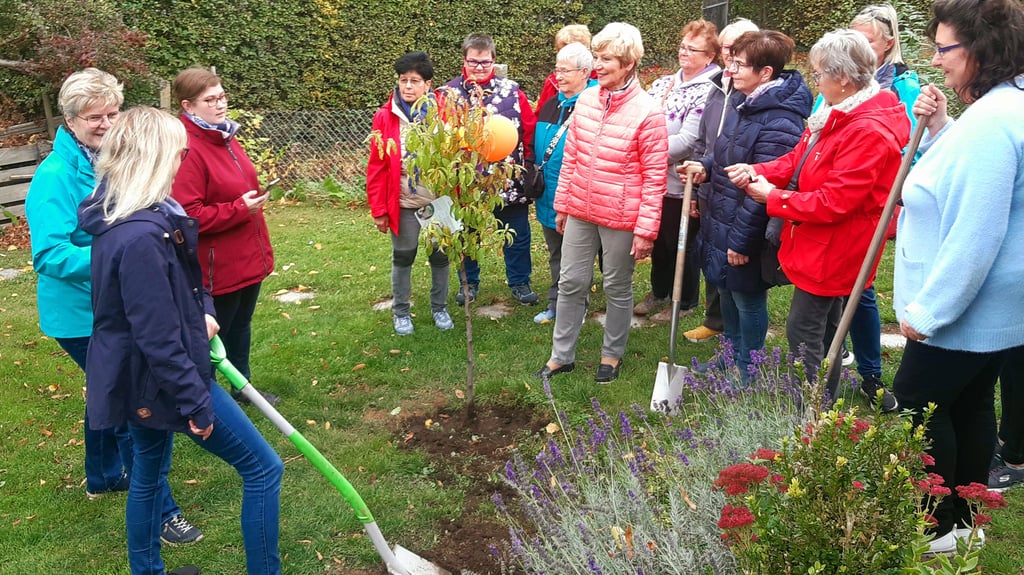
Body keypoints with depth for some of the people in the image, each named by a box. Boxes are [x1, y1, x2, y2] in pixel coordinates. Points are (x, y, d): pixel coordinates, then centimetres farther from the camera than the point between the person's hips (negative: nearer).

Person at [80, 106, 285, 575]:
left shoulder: (121, 218, 2)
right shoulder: (141, 236, -29)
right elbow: (158, 337, -26)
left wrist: (203, 310, 2)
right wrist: (195, 403, -18)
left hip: (136, 378, 10)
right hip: (160, 380, -10)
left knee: (149, 473, 26)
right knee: (263, 469, 2)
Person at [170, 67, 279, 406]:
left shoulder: (224, 137, 8)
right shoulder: (188, 149, -21)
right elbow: (188, 216, -25)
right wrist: (240, 209, -22)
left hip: (248, 258, 9)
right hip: (217, 267, -9)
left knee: (241, 326, 23)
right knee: (213, 333, 7)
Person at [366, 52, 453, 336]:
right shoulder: (385, 117, -5)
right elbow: (377, 167, -4)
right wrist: (378, 210, -5)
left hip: (440, 202, 1)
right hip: (403, 204, -1)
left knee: (440, 256, 13)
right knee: (402, 258, 11)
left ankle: (440, 308, 32)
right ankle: (401, 312, 28)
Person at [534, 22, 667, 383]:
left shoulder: (647, 112, -14)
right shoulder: (585, 100, 0)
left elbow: (655, 177, -12)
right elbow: (570, 157, 9)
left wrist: (646, 230, -13)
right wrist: (562, 204, 11)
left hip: (621, 218, -4)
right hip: (580, 211, 5)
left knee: (617, 287, 12)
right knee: (571, 282, 12)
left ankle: (612, 354, 32)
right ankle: (561, 355, 26)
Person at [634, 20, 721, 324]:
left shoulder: (707, 92, -14)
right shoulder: (663, 83, 9)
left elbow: (687, 141, -21)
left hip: (681, 182, -7)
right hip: (654, 179, 7)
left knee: (681, 243, 8)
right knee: (658, 238, 20)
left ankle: (685, 302, 26)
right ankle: (659, 292, 39)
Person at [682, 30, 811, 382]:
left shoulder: (779, 123, -26)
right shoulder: (742, 100, 4)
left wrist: (742, 240, -22)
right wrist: (707, 166, 0)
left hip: (746, 232, -9)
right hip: (721, 221, 9)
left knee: (747, 300, 9)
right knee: (726, 293, 22)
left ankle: (746, 374, 29)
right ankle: (731, 360, 42)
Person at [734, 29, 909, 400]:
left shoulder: (868, 132, -26)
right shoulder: (838, 116, 6)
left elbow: (833, 202, -28)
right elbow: (798, 160, 9)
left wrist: (773, 197, -18)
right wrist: (756, 172, -9)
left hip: (831, 250, -10)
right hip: (821, 244, 10)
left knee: (803, 333, -3)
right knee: (824, 330, 21)